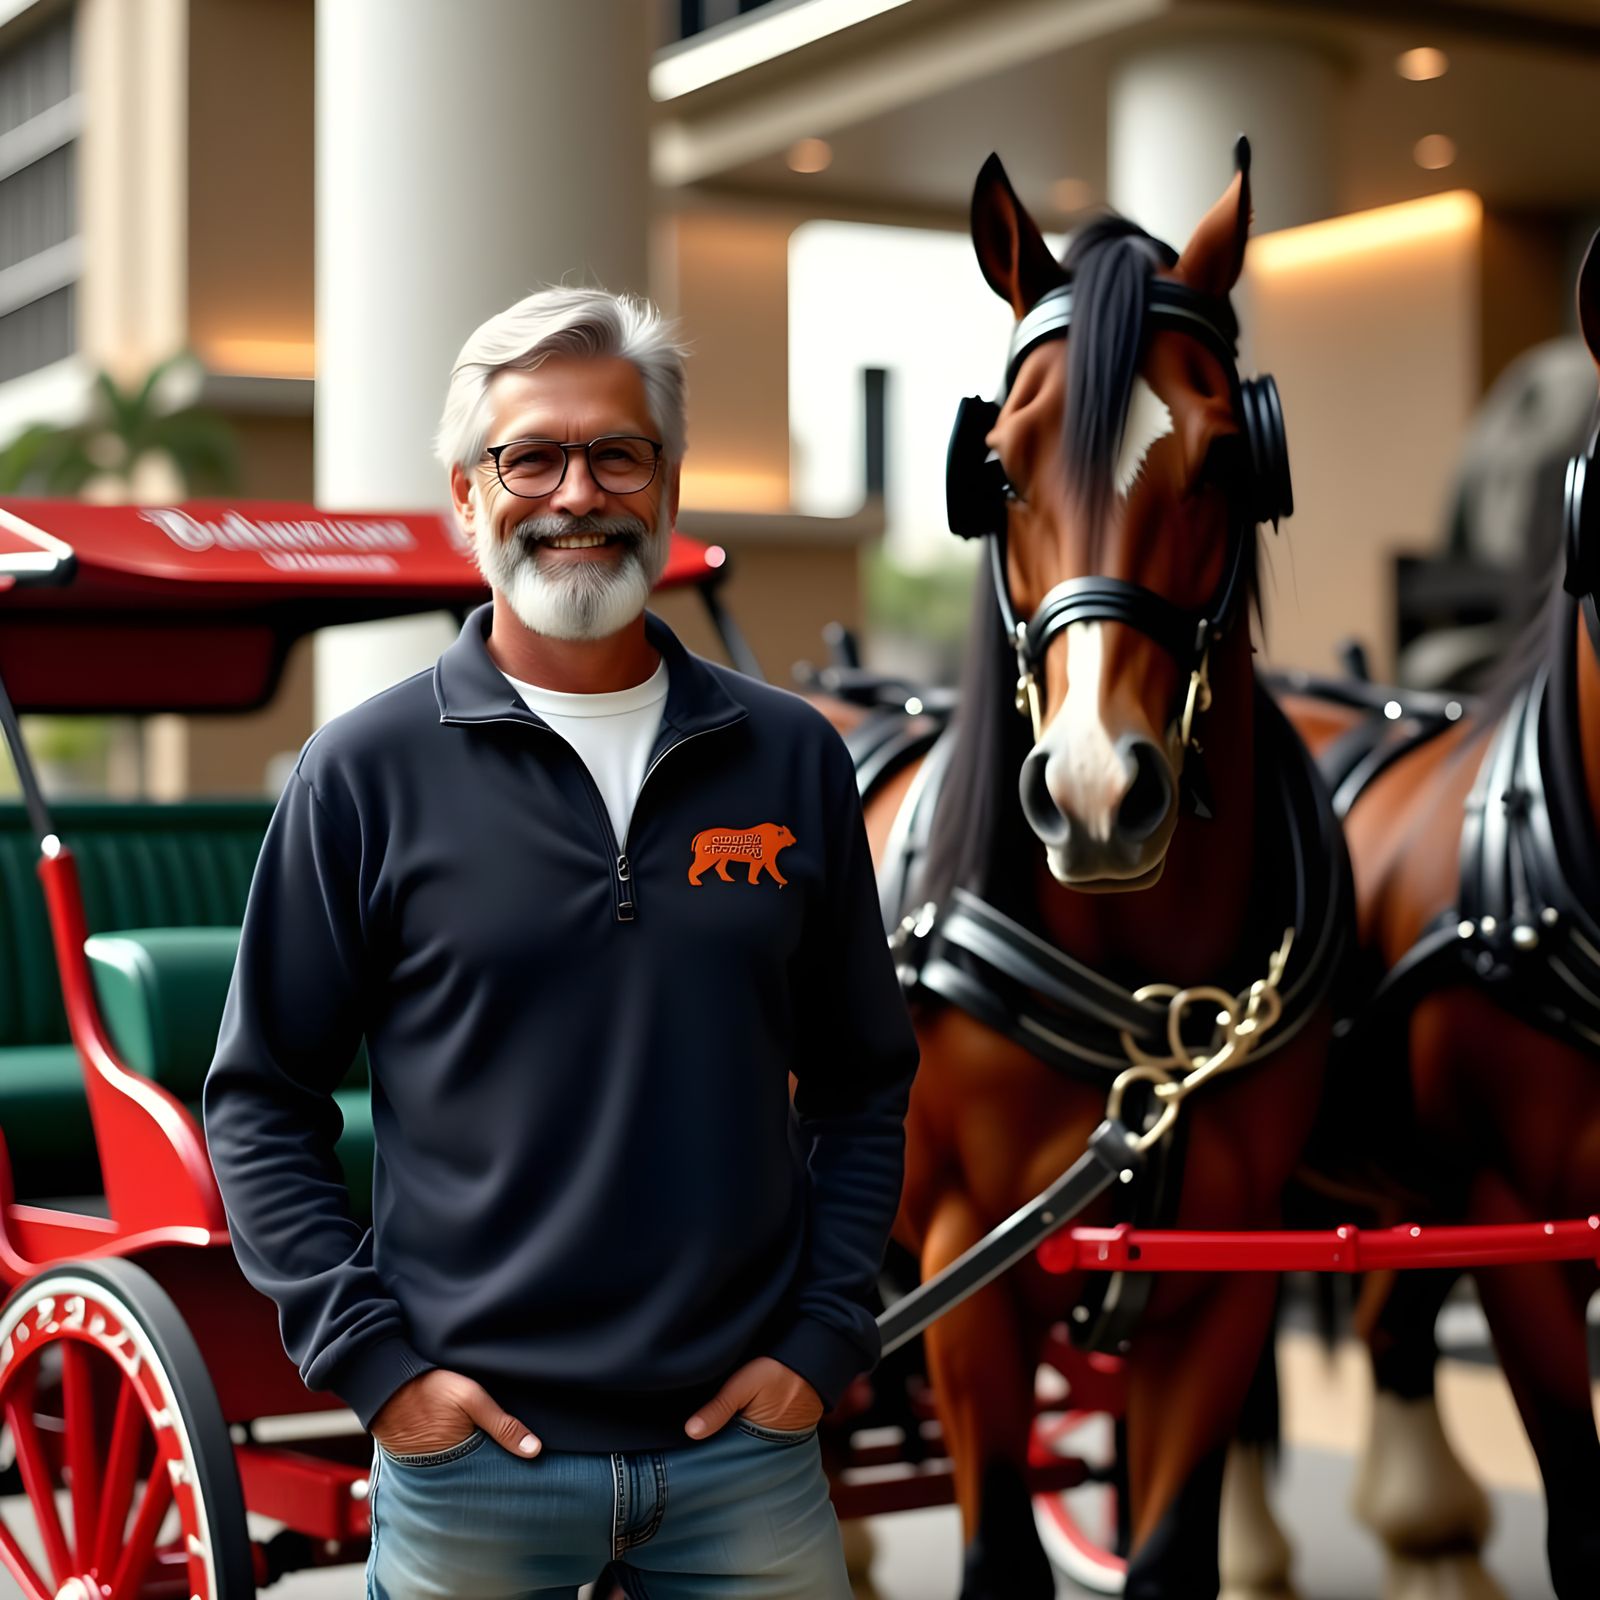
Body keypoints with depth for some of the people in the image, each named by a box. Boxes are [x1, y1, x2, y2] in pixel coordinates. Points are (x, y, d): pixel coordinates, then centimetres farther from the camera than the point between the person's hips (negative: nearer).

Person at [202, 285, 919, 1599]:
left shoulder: (792, 758, 4)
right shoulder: (365, 773, -3)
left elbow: (864, 1082, 10)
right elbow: (260, 1099, 0)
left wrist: (826, 1336, 1)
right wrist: (371, 1360, -7)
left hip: (748, 1444, 2)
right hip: (468, 1447, -2)